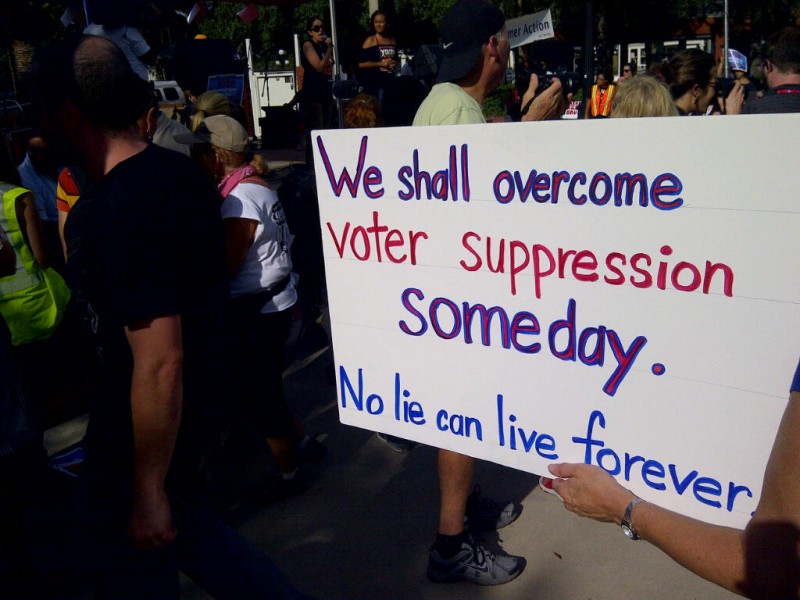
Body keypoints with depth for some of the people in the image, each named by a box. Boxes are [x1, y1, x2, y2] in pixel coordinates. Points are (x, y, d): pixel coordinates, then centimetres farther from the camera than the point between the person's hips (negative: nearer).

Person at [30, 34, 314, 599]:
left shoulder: (115, 210, -28)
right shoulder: (180, 171, 0)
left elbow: (159, 363, -29)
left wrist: (149, 491, -20)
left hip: (142, 434, -8)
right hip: (204, 408, 9)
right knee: (184, 528, 30)